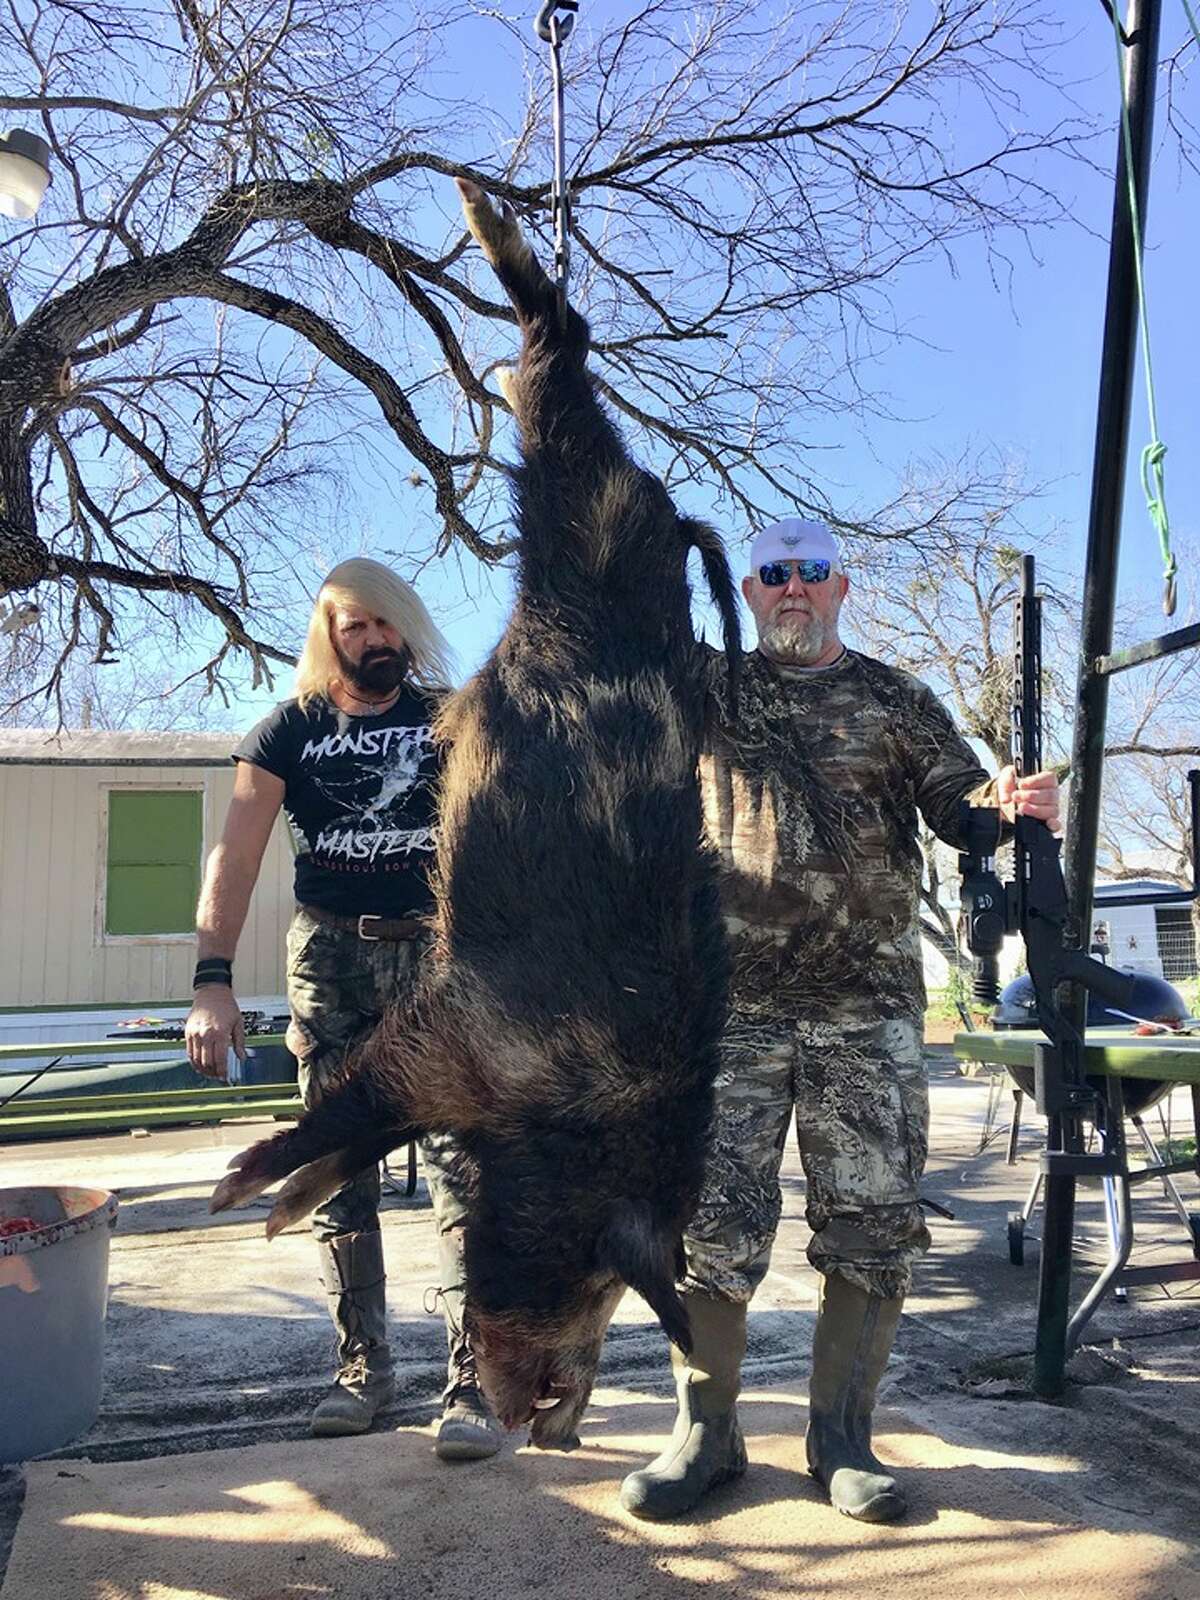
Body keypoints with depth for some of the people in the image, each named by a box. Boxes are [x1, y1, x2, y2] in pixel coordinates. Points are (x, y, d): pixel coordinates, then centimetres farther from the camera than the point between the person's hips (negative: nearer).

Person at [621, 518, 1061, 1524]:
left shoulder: (895, 699, 12)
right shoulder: (711, 689, 13)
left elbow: (958, 803, 4)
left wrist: (1012, 799, -17)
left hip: (871, 1000, 1)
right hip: (733, 998, 0)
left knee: (873, 1220, 3)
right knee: (714, 1218, 1)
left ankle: (842, 1438, 18)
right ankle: (706, 1431, 16)